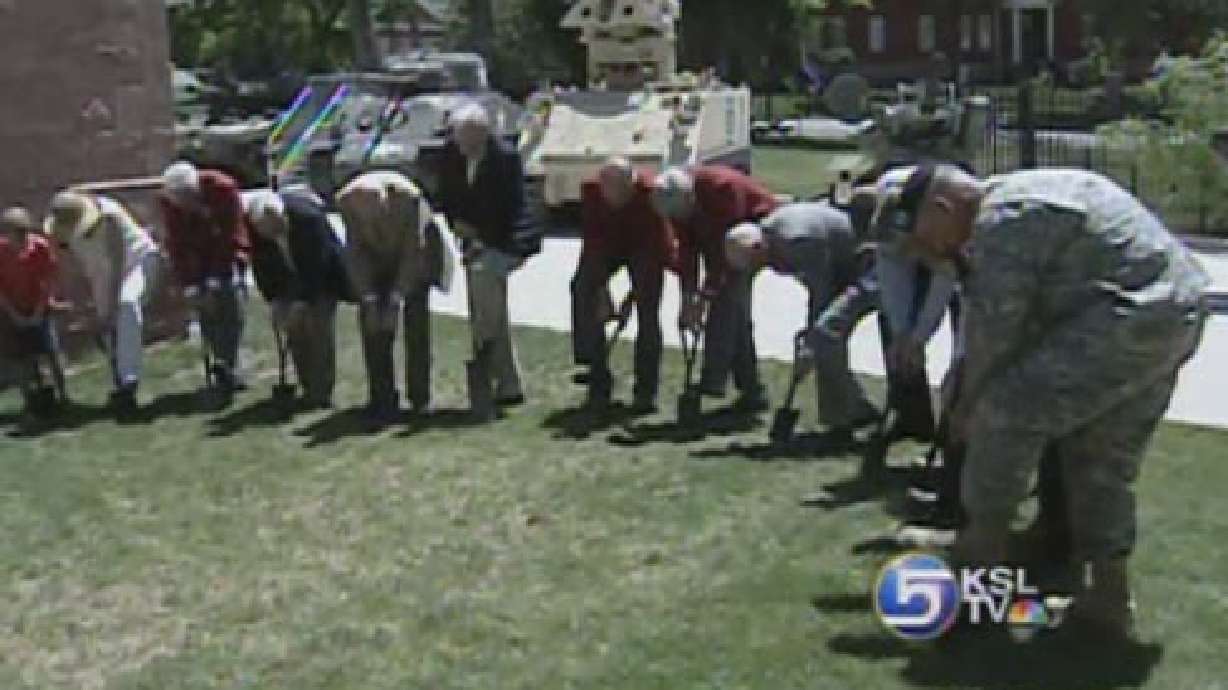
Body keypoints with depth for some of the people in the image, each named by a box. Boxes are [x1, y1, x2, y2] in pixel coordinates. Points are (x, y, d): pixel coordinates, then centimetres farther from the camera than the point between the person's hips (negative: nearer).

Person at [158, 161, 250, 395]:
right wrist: (189, 286, -23)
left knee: (231, 300, -16)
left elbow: (230, 236, -24)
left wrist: (216, 280, -25)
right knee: (205, 307, -10)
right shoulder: (167, 200, -18)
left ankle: (227, 366, -9)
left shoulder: (223, 187, -28)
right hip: (199, 258, 2)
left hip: (229, 253, -2)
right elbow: (177, 245, -15)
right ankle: (224, 366, -3)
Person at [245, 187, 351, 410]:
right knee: (295, 331, -1)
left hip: (322, 277, -5)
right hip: (291, 280, 5)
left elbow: (317, 265, -29)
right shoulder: (256, 227, -20)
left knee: (319, 328, -12)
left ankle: (321, 392, -6)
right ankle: (308, 389, 9)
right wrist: (274, 299, -14)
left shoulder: (309, 218, -34)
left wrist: (303, 301, -27)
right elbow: (262, 267, -9)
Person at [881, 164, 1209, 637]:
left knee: (1009, 410, -6)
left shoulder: (1001, 220, -14)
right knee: (1103, 457, 16)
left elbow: (995, 331, -11)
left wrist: (968, 407, 2)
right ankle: (1108, 598, 20)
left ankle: (981, 552, 6)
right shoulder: (1019, 202, 19)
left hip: (1130, 318, -11)